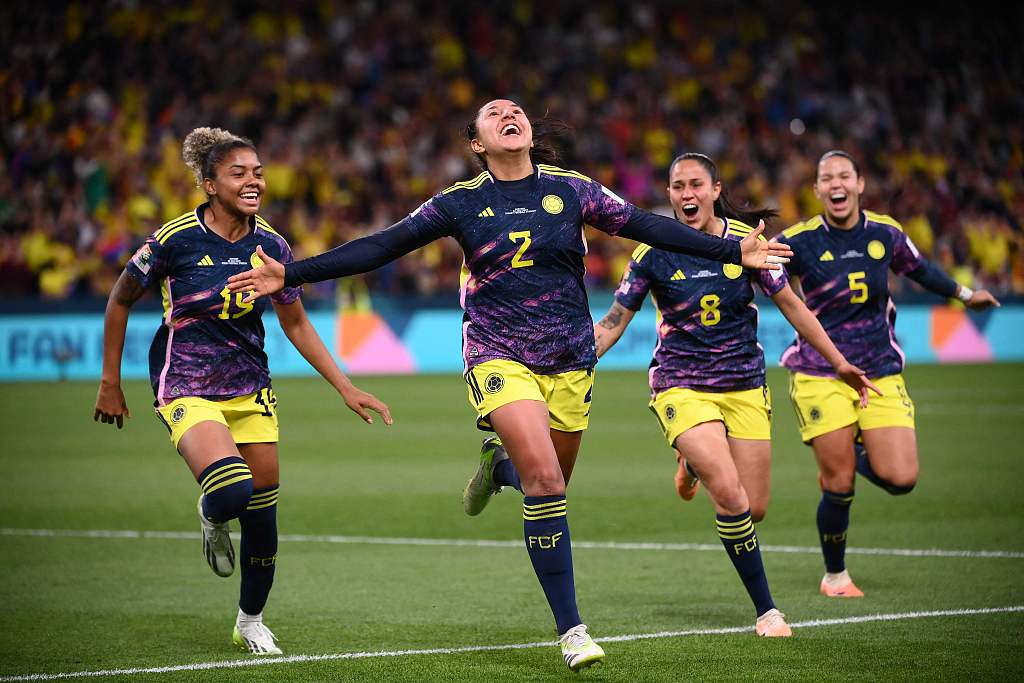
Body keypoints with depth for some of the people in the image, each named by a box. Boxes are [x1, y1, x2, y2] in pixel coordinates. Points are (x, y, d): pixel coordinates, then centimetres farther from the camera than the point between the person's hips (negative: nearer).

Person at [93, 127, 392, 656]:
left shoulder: (270, 245, -2)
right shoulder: (175, 239, -14)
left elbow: (296, 324, 9)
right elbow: (121, 300, 1)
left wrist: (346, 389, 4)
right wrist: (110, 383, 3)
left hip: (250, 388, 4)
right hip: (186, 388, -4)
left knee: (262, 509, 4)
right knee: (231, 493, -27)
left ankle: (251, 622, 26)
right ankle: (211, 518, 12)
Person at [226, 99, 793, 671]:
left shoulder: (571, 190, 2)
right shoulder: (460, 203, -2)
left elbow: (646, 226, 7)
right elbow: (381, 247, -2)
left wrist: (732, 251, 3)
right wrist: (291, 275, -9)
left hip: (570, 360, 3)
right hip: (500, 358, -3)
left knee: (549, 484, 9)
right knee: (545, 479, -20)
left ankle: (498, 463, 47)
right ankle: (571, 629, -15)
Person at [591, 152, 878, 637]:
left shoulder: (746, 241, -4)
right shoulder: (654, 252, -8)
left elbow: (791, 305, 6)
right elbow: (613, 323, 0)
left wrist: (839, 362, 7)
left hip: (745, 387, 3)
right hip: (682, 388, -3)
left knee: (755, 510, 1)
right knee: (731, 498, -22)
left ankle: (696, 464, 35)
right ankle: (765, 609, -7)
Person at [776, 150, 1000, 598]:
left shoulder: (885, 233, 3)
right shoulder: (799, 241, -7)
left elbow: (919, 269, 22)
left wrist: (964, 294, 33)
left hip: (880, 372, 3)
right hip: (820, 374, -3)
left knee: (901, 479, -10)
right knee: (839, 487, -5)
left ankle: (851, 456, 25)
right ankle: (835, 576, 19)